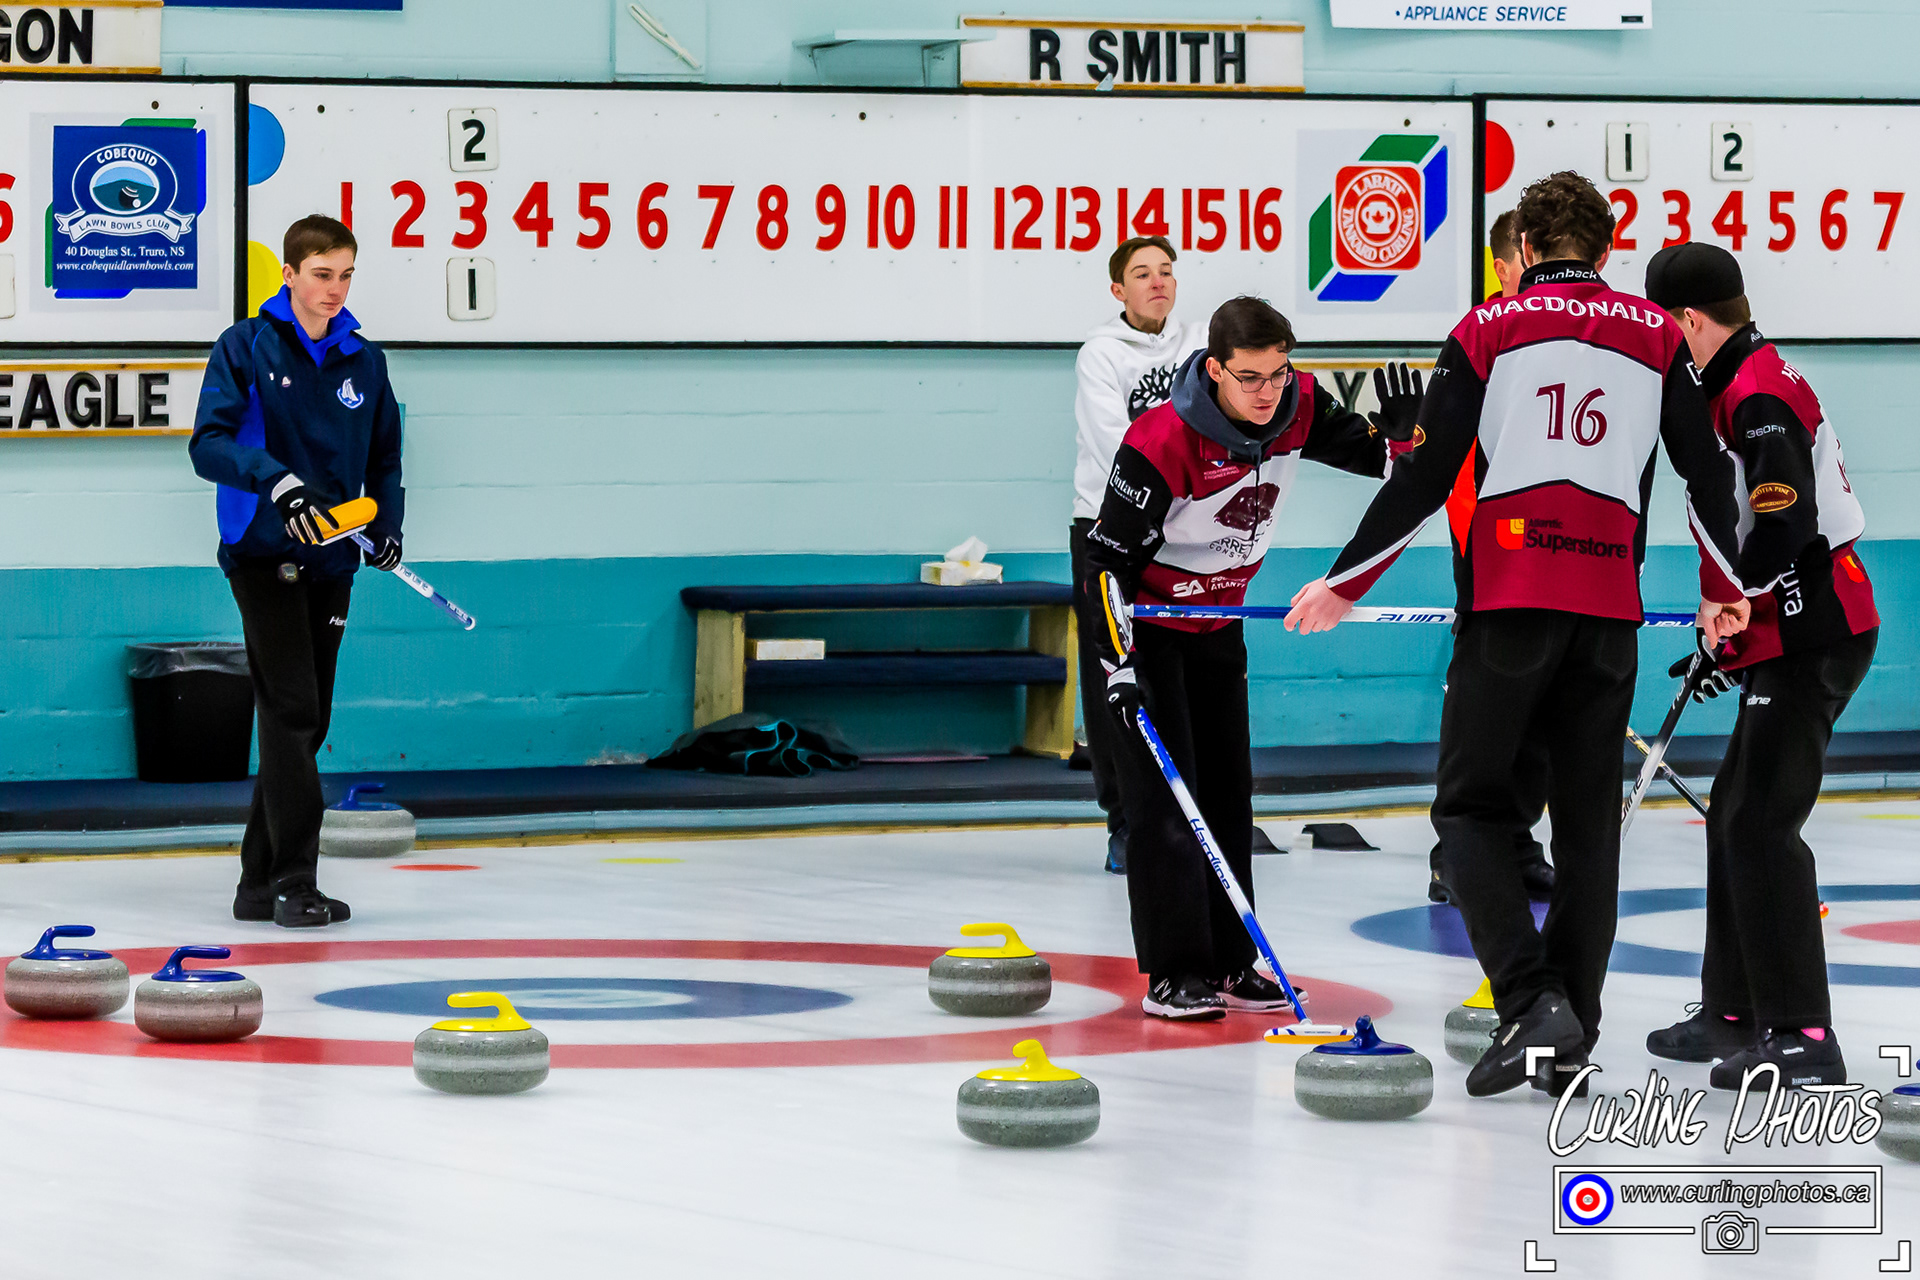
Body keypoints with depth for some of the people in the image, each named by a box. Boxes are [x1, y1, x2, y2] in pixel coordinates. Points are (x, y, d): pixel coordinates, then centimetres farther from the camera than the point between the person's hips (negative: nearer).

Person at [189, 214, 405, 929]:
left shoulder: (363, 361, 10)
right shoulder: (246, 347, -4)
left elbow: (384, 459, 18)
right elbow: (209, 443, -12)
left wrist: (387, 524, 0)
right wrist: (276, 480, -27)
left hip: (329, 560, 6)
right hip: (263, 551, -5)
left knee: (308, 722, 8)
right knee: (291, 710, -14)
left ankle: (260, 881, 16)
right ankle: (295, 881, -14)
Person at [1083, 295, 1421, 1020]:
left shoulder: (1299, 408, -14)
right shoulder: (1162, 443, -31)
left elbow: (1367, 453, 2)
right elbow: (1111, 558, -26)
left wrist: (1399, 433, -22)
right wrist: (1119, 665, -31)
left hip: (1219, 622, 7)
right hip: (1143, 625, -7)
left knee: (1228, 789, 9)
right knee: (1163, 793, -11)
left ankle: (1226, 963, 16)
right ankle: (1172, 972, -10)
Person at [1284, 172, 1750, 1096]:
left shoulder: (1489, 331, 3)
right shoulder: (1657, 336, 11)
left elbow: (1426, 476, -1)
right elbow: (1708, 470, 14)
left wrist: (1345, 582, 7)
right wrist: (1725, 592, 28)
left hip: (1508, 599, -3)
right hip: (1609, 606, 3)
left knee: (1470, 804, 5)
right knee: (1588, 819, 9)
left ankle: (1530, 999, -14)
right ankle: (1570, 1040, 9)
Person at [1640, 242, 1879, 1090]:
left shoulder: (1757, 395, -16)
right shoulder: (1750, 384, 18)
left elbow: (1785, 527, -26)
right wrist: (1730, 635, 19)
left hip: (1813, 638, -11)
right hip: (1801, 636, 11)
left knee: (1760, 823, -15)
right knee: (1734, 816, 18)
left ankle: (1803, 1036, -19)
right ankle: (1733, 1012, 28)